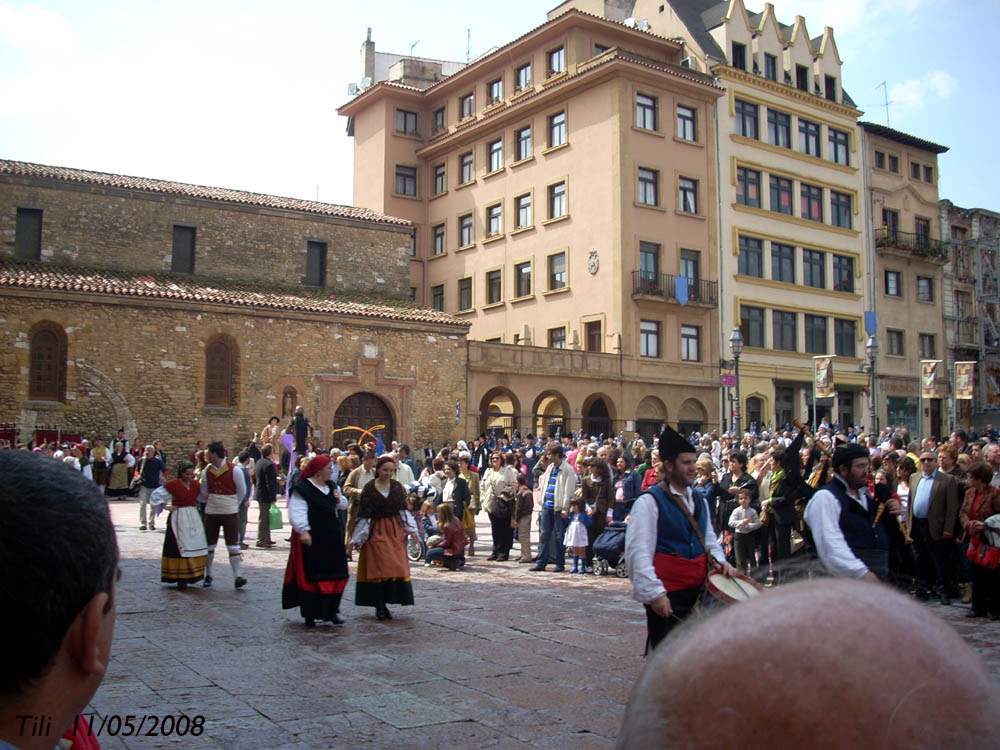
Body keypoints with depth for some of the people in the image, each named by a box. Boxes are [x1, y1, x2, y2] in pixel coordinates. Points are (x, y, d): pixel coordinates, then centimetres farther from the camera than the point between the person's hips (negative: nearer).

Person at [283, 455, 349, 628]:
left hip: (332, 538, 7)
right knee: (310, 576, 0)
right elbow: (297, 512, -20)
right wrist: (303, 531, -32)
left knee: (335, 575, 6)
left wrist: (338, 499, 2)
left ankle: (331, 611, 17)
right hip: (311, 539, -7)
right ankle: (309, 614, 10)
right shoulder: (302, 489, -10)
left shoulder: (331, 486, 12)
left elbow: (343, 505, 25)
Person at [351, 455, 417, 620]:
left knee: (396, 567, -1)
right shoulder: (369, 489, -3)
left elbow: (403, 510, 10)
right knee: (379, 567, -5)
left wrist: (410, 529, -1)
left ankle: (383, 605, 9)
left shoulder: (398, 487, 7)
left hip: (395, 531, 3)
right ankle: (379, 606, 3)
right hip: (376, 531, -3)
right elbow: (363, 514, -2)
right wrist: (359, 538, -2)